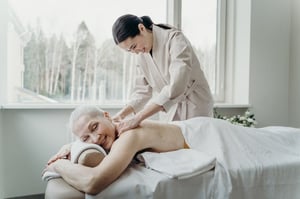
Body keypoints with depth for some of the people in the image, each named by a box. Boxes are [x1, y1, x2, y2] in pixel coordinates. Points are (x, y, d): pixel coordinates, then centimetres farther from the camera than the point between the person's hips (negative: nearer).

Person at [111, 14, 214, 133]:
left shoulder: (175, 40, -21)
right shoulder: (142, 55, 1)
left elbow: (176, 87, -33)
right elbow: (142, 91, 4)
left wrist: (138, 118, -37)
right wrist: (122, 114, -13)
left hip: (195, 107, -5)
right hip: (169, 110, 5)